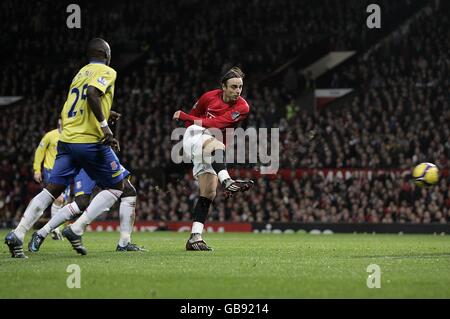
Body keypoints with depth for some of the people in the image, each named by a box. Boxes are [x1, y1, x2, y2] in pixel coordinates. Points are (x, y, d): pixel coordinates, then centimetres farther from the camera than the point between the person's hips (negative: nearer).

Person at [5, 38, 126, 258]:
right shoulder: (106, 72, -1)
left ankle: (17, 235, -10)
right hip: (90, 141, -7)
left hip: (66, 140, 7)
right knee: (116, 187, 7)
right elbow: (92, 94, -21)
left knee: (52, 189, 4)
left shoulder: (80, 73, 21)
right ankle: (76, 229, -6)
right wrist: (105, 126, -22)